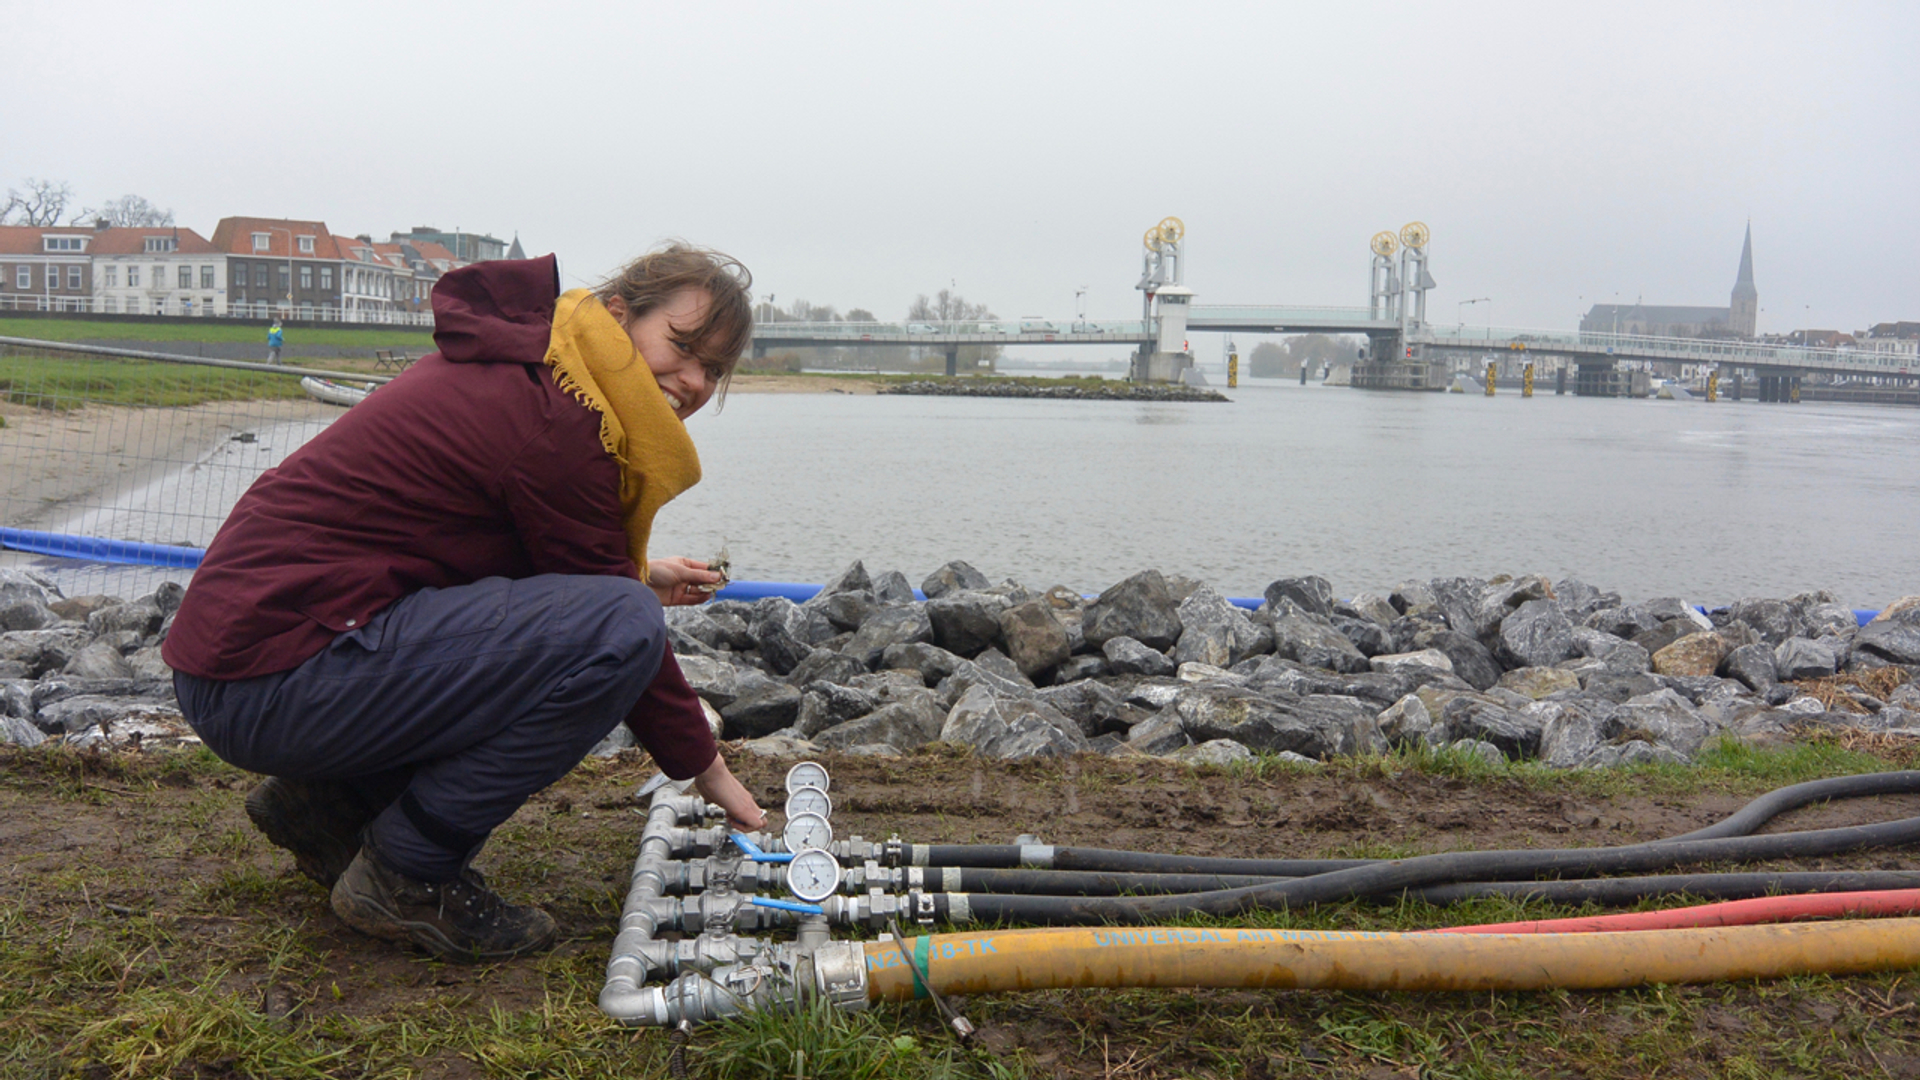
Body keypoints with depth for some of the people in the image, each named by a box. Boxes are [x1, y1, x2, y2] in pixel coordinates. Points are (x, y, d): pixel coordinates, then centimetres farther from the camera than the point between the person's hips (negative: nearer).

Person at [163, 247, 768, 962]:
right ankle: (407, 876, -6)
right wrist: (707, 769, 2)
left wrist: (635, 576, 15)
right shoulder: (552, 420, -17)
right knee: (620, 626, -21)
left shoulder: (516, 367, 13)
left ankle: (329, 800, 17)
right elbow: (617, 635, -10)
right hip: (273, 681, -10)